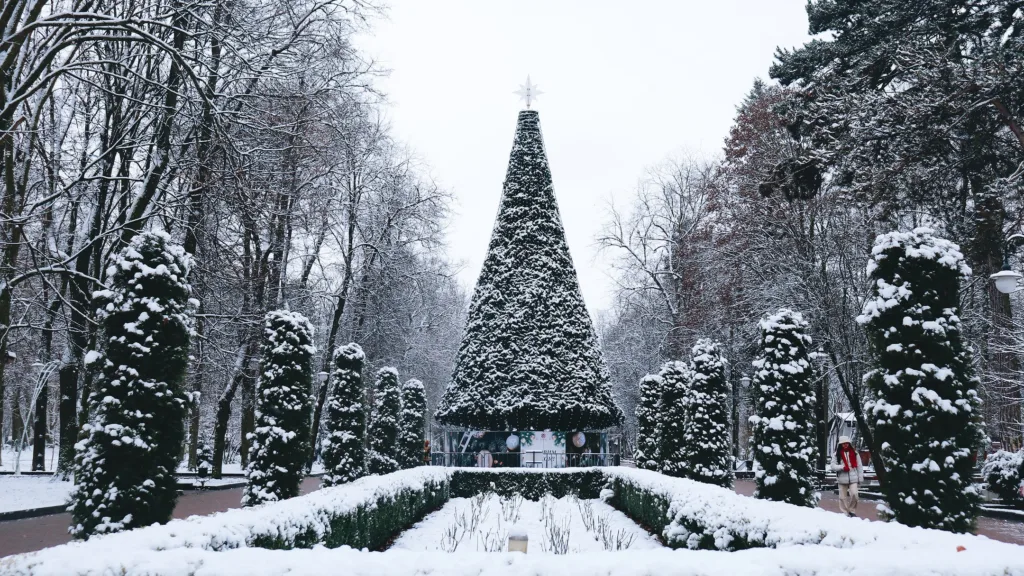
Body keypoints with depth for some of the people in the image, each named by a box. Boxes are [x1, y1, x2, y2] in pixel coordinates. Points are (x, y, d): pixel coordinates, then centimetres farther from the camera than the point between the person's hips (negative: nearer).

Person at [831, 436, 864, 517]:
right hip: (842, 479, 0)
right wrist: (842, 467, -19)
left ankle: (852, 511, 6)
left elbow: (859, 466, 6)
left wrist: (860, 479, 3)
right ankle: (845, 514, 16)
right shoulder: (836, 454, 2)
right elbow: (833, 466, -2)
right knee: (843, 497, 4)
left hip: (853, 478, 0)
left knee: (854, 494, -14)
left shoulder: (854, 453, 5)